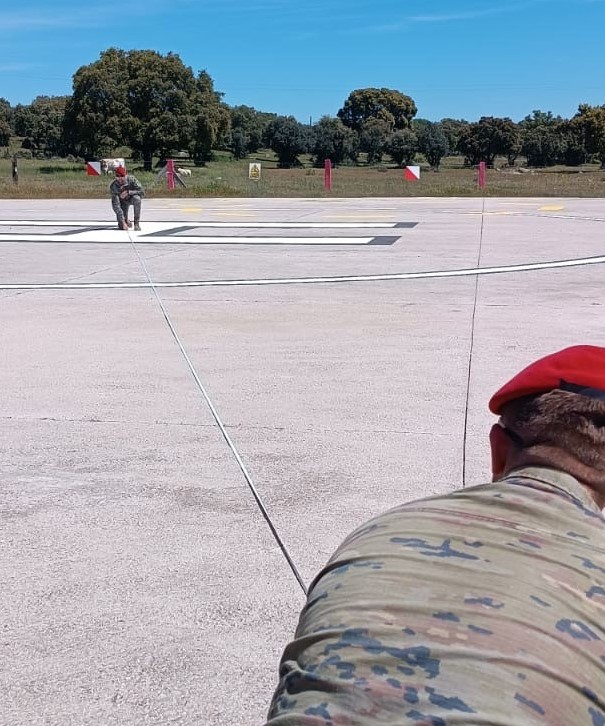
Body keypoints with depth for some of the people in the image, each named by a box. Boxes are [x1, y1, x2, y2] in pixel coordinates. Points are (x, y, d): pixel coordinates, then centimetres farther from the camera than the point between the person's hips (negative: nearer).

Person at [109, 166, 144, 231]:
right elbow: (116, 204, -31)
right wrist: (123, 222, -38)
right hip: (123, 202, 0)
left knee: (137, 198, -37)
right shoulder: (113, 186, -28)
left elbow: (142, 192, -27)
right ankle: (126, 220, 28)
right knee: (121, 226, -12)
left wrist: (128, 192, -39)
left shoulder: (131, 179, -27)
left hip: (132, 198, 0)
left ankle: (137, 223, -24)